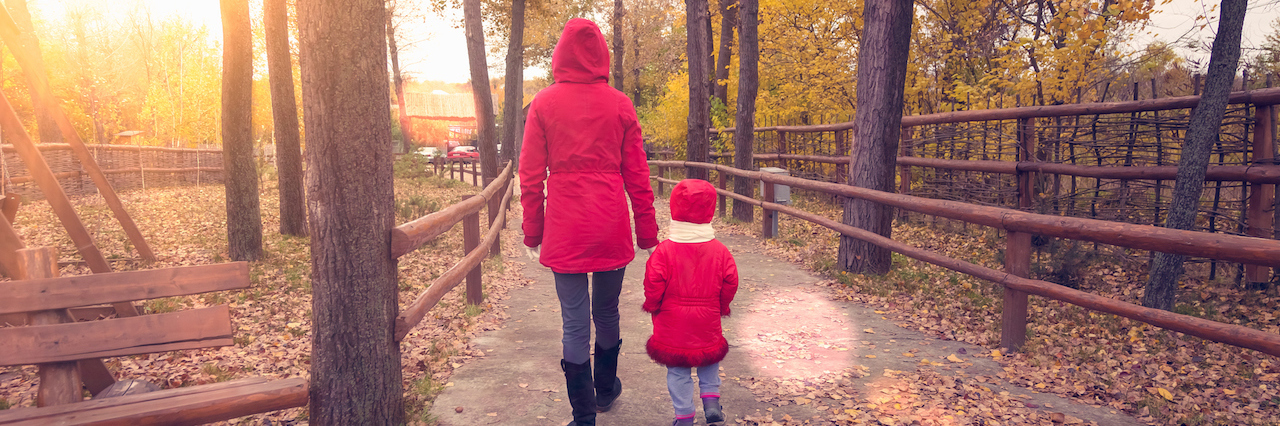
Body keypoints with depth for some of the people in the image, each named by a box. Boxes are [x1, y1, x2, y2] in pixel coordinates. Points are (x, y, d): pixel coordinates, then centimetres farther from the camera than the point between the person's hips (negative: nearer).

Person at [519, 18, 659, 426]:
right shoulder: (619, 104, 0)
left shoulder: (544, 104, -1)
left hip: (564, 230, -1)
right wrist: (647, 232, 8)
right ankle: (606, 389, 39)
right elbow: (637, 175, 2)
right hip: (611, 227, 1)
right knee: (607, 314, 19)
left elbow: (530, 176, 0)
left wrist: (532, 233, 8)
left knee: (575, 323, 5)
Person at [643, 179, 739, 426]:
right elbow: (730, 282, -3)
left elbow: (653, 282, -16)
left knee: (678, 370, 10)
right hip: (707, 322, 2)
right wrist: (721, 307, 14)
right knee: (709, 360, 26)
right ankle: (711, 400, 16)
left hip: (673, 323, -2)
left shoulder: (664, 250, -15)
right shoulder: (719, 251, -7)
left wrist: (653, 305, 3)